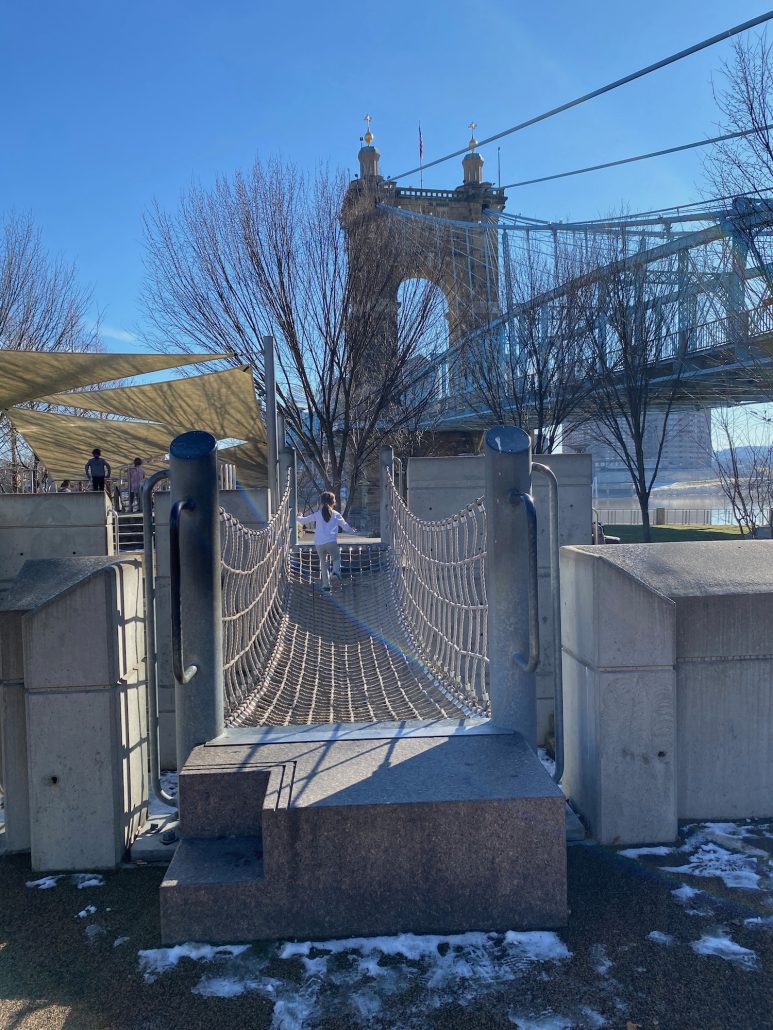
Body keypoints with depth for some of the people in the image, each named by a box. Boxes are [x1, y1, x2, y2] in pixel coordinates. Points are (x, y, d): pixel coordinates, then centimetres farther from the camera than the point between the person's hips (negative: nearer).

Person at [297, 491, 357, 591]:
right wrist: (353, 531, 34)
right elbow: (345, 526, 14)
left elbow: (304, 520, 17)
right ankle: (336, 571, -13)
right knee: (336, 558, 19)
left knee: (323, 563, 17)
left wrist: (299, 517, 40)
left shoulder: (316, 515, 7)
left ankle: (326, 585, 12)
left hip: (319, 544, 1)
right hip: (331, 542, -1)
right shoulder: (336, 515, 6)